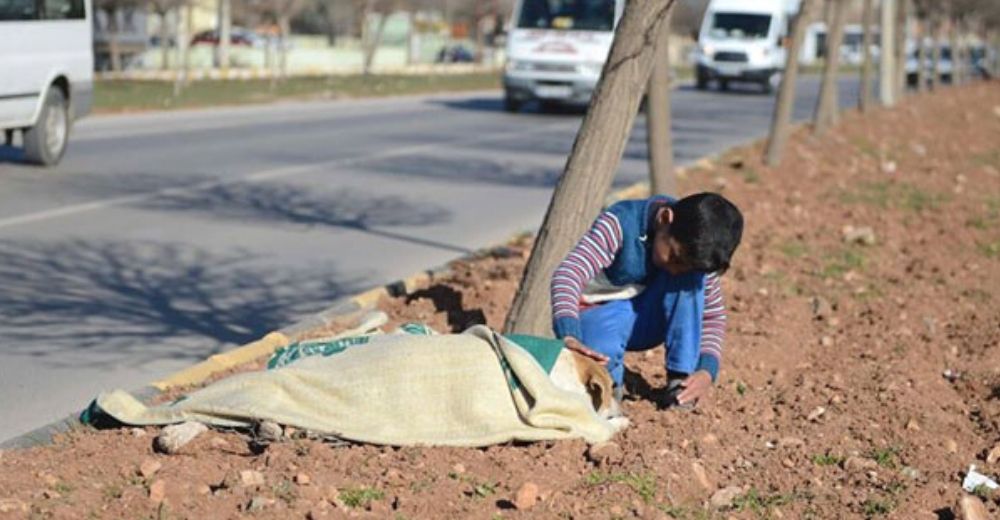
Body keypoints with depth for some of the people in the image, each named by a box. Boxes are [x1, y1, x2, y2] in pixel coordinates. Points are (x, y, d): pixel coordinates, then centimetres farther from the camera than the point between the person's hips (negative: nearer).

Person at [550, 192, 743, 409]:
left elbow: (713, 316, -6)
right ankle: (611, 380, -3)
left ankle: (680, 378, -19)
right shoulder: (621, 224, -27)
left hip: (647, 322, 3)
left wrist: (707, 371, -24)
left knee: (691, 276, -25)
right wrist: (569, 337, -55)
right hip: (599, 315, -3)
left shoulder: (694, 253, -14)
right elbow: (568, 273, -39)